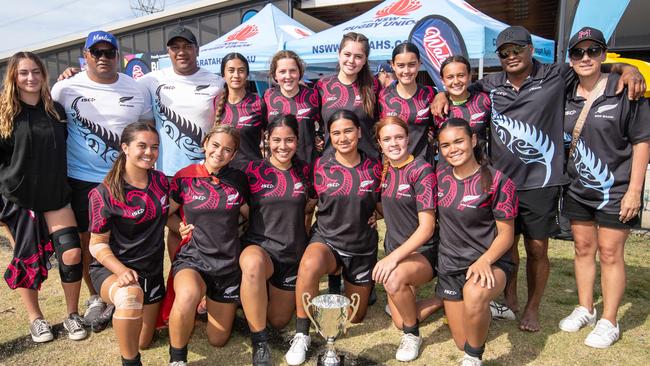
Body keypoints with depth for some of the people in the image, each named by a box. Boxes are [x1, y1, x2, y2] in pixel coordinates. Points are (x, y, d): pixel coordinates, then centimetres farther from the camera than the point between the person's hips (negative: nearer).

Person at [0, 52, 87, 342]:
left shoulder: (56, 110, 6)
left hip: (55, 196, 2)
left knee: (72, 254, -6)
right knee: (27, 258, 8)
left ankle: (72, 315, 14)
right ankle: (35, 319, 26)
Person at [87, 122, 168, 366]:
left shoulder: (161, 181, -1)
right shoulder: (105, 193, -15)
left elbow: (170, 216, 16)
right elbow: (97, 244, -13)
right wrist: (122, 271, -29)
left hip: (151, 271, 5)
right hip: (112, 268, -5)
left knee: (143, 343, 15)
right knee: (130, 296, -42)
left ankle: (117, 307, 44)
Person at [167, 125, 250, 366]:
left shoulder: (238, 179, 1)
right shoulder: (184, 177, -5)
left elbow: (250, 215, 13)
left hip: (228, 263, 3)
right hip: (192, 259, -2)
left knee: (218, 340, 8)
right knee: (188, 295, -40)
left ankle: (211, 304, 41)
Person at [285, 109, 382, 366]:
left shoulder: (373, 167, -5)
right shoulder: (320, 166, -9)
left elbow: (382, 207, 9)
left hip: (363, 247, 2)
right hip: (326, 240, -2)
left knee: (354, 318, 15)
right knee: (309, 265, -40)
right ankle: (301, 335, -20)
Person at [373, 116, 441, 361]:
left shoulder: (421, 171, -17)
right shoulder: (385, 170, 3)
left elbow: (427, 227, -21)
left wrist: (394, 257, -31)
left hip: (424, 251, -6)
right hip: (395, 250, 7)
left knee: (394, 279, -37)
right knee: (400, 322, 3)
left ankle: (412, 335, -9)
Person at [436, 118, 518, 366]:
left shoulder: (497, 181, -13)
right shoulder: (441, 177, 0)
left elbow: (506, 234, -11)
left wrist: (484, 261, -28)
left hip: (490, 262, -4)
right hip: (450, 265, 5)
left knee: (474, 295, -40)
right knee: (463, 343, 8)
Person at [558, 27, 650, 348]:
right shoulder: (566, 96, 4)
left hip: (615, 189, -4)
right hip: (578, 189, 5)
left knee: (610, 253, 3)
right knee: (583, 248, 14)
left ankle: (609, 322, 17)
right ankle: (585, 309, 30)